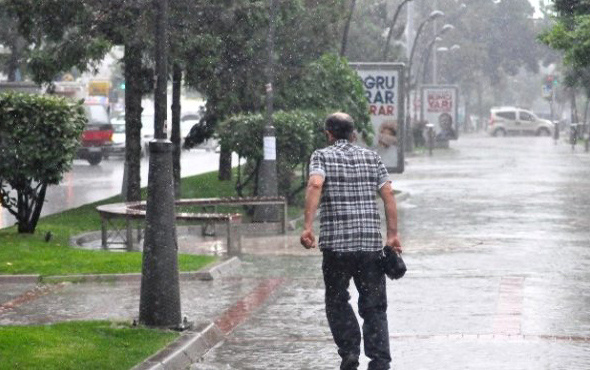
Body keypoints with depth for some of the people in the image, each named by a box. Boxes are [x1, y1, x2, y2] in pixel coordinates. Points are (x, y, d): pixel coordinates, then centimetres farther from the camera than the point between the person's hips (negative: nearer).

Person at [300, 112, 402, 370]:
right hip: (371, 242, 2)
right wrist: (393, 234, 7)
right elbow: (388, 195, 5)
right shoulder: (371, 157, 12)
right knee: (374, 305, 6)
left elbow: (315, 185, -17)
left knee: (337, 301, 14)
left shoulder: (322, 156, 3)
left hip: (336, 242, -2)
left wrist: (308, 226, -22)